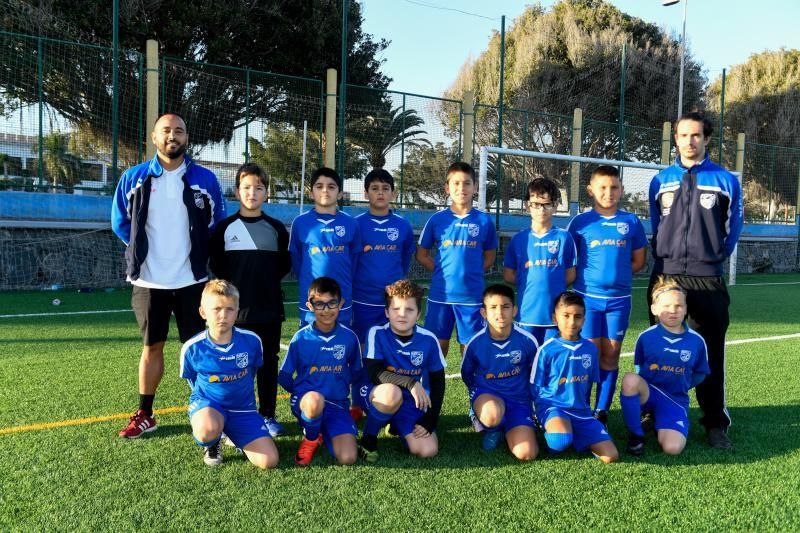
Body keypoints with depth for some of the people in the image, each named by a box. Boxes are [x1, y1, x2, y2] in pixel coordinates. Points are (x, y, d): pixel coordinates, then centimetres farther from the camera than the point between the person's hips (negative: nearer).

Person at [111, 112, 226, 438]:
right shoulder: (134, 178, 1)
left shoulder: (205, 180, -1)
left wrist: (195, 253, 3)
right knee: (151, 347, 13)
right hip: (149, 282, 1)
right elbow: (120, 222, 10)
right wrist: (143, 252, 7)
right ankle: (145, 415, 25)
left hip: (192, 281, -1)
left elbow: (217, 224, 7)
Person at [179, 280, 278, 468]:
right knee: (208, 429, -40)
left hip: (243, 408, 2)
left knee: (269, 461, -13)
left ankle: (233, 434, 17)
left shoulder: (251, 340, -12)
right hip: (207, 403, -2)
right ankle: (211, 445, 1)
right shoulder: (192, 348, -15)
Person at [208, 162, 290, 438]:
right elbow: (215, 263, 7)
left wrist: (267, 281, 4)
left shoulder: (276, 228, 5)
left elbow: (285, 264, 12)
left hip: (269, 309, 1)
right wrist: (233, 284, 3)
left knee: (268, 363, 7)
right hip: (236, 309, -1)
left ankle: (268, 415, 19)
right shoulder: (225, 227, 2)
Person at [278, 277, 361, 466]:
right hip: (305, 400, -2)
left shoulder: (349, 337, -1)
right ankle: (310, 439, -6)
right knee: (315, 401, -40)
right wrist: (303, 393, -4)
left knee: (347, 458, -19)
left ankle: (325, 432, 15)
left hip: (337, 403, 2)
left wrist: (338, 384, 4)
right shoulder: (301, 338, -5)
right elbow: (284, 377, 3)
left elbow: (355, 371, 14)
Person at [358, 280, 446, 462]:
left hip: (412, 404, 3)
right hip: (379, 395, -3)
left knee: (428, 451, -16)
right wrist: (410, 383, -34)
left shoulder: (428, 340, -8)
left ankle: (396, 424, 18)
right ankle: (368, 438, -10)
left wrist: (430, 420, -4)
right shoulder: (377, 334, -14)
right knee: (392, 393, -39)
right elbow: (375, 374, -22)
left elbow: (438, 382, 1)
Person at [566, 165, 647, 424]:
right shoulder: (580, 222, -1)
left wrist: (616, 274, -3)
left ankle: (602, 410, 19)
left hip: (619, 299, 2)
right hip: (587, 297, -2)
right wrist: (589, 275, -7)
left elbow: (638, 261, 10)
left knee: (611, 355, 8)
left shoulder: (631, 222, 3)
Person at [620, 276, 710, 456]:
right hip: (647, 392, 0)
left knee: (672, 448, -25)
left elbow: (699, 374, 10)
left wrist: (681, 385, 3)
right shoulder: (646, 337, -7)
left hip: (675, 399, 0)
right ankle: (635, 434, -14)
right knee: (630, 379, -37)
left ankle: (658, 420, 11)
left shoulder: (697, 341, -5)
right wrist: (642, 386, -1)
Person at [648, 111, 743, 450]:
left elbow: (733, 228, 8)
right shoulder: (660, 180, 9)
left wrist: (712, 259, 10)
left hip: (707, 279, -2)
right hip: (665, 276, 2)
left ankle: (716, 423, 15)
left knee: (711, 352, 3)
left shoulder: (725, 180, 3)